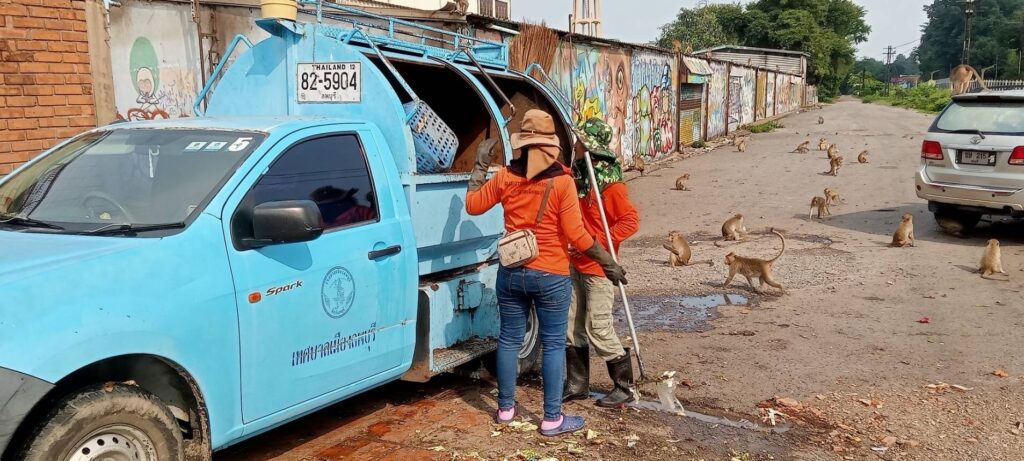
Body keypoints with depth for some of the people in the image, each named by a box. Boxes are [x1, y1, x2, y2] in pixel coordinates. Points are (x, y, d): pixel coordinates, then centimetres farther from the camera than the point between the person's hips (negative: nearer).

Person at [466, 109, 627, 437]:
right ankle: (552, 419, 10)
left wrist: (480, 166, 19)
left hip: (511, 273, 4)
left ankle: (505, 408, 26)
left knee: (509, 339, 14)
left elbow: (472, 205, 10)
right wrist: (608, 263, -3)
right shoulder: (562, 182, -12)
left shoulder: (505, 177, -2)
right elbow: (576, 234, -13)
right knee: (553, 345, 6)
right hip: (551, 276, -3)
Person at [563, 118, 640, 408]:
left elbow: (631, 221, -19)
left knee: (598, 329, -3)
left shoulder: (610, 184, -17)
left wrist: (596, 242, -24)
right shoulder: (577, 175, 6)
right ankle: (577, 385, 26)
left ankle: (625, 387, 13)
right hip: (576, 264, 8)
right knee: (573, 325, 13)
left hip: (598, 267, -8)